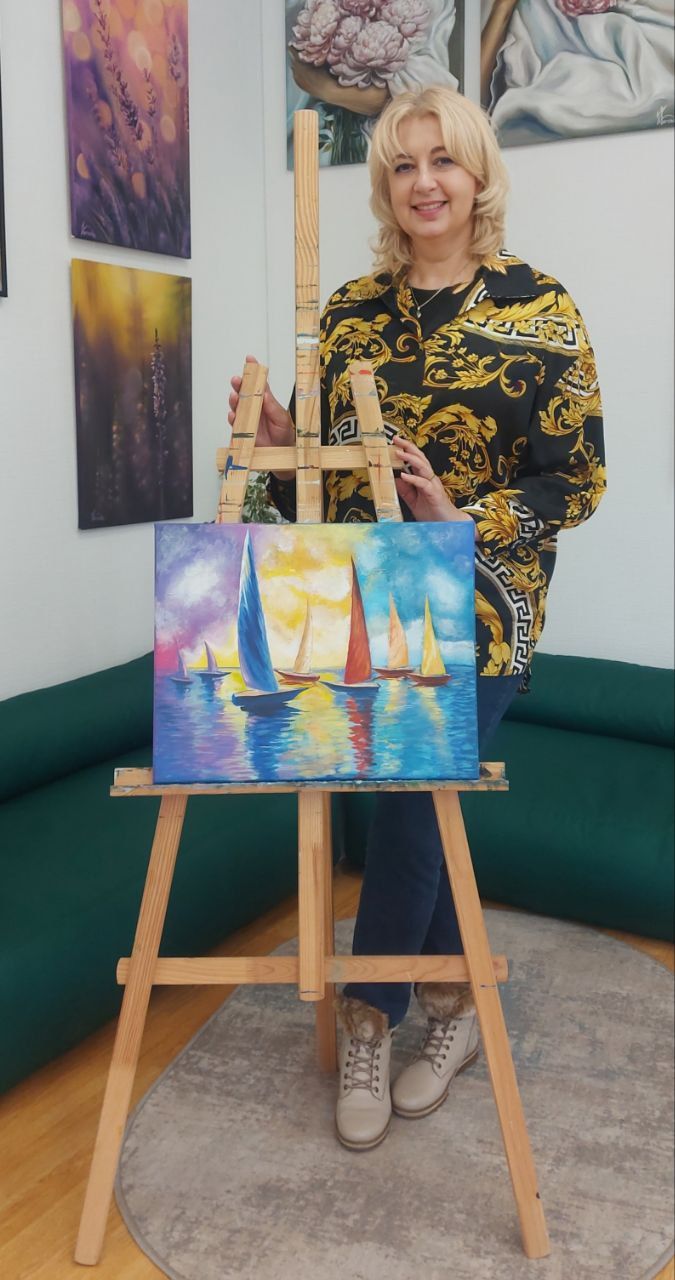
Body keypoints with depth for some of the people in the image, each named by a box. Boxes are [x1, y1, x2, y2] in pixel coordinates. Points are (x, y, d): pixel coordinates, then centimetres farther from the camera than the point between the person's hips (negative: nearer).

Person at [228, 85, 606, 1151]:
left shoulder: (540, 307, -4)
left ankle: (370, 1022, 19)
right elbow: (331, 467, 12)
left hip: (480, 605, -4)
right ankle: (454, 1001, 32)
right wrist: (282, 445, -9)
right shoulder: (351, 310, 8)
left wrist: (468, 522, -20)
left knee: (408, 796, -5)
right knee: (414, 802, 9)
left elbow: (579, 481, -6)